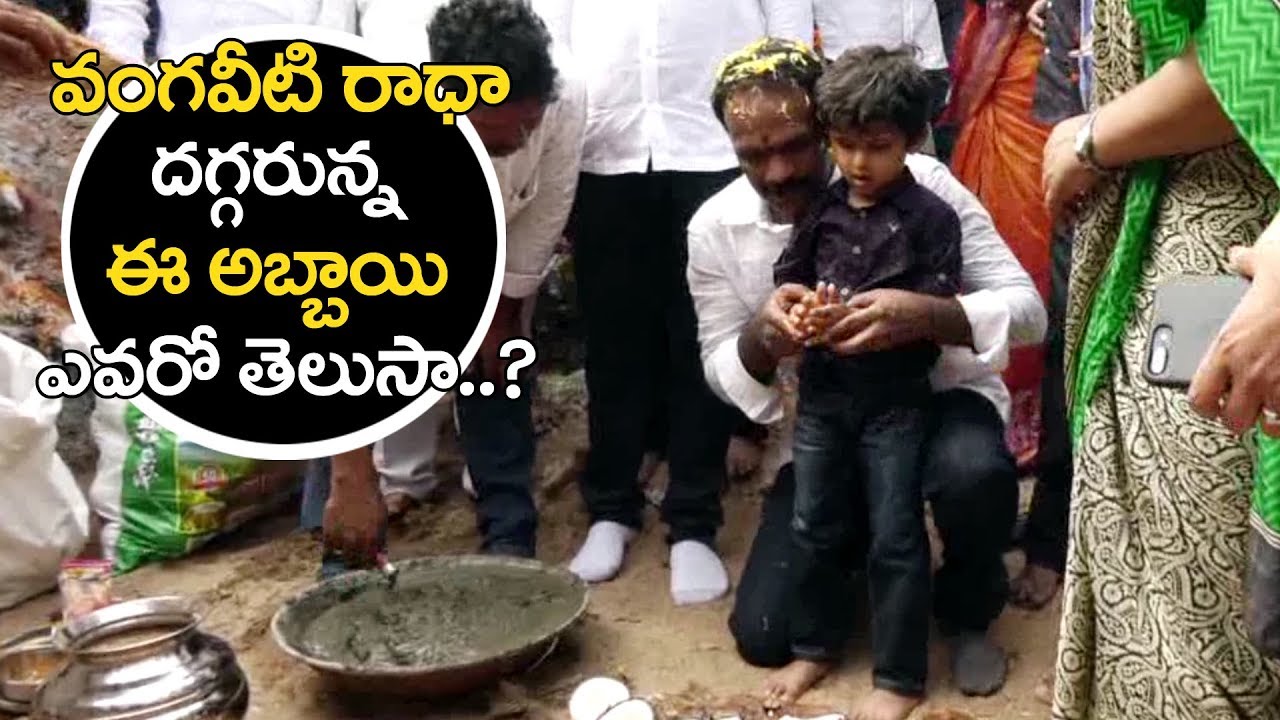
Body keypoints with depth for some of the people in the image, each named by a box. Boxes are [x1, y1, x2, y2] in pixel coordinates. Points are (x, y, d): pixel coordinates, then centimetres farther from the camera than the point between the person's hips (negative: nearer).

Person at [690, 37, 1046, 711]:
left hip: (937, 397, -2)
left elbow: (1026, 309, -20)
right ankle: (863, 553, 28)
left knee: (974, 472, -39)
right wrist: (762, 337, -30)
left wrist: (924, 315, -41)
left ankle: (966, 613, -3)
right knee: (763, 634, -6)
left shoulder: (918, 183, -20)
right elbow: (722, 373, -5)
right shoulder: (714, 228, -11)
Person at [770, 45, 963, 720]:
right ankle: (813, 644, 33)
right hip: (822, 392, 4)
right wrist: (802, 311, -16)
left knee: (896, 537, 4)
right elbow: (787, 278, 7)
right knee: (813, 526, 14)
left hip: (895, 400, -4)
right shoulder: (819, 210, 4)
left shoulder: (931, 217, -9)